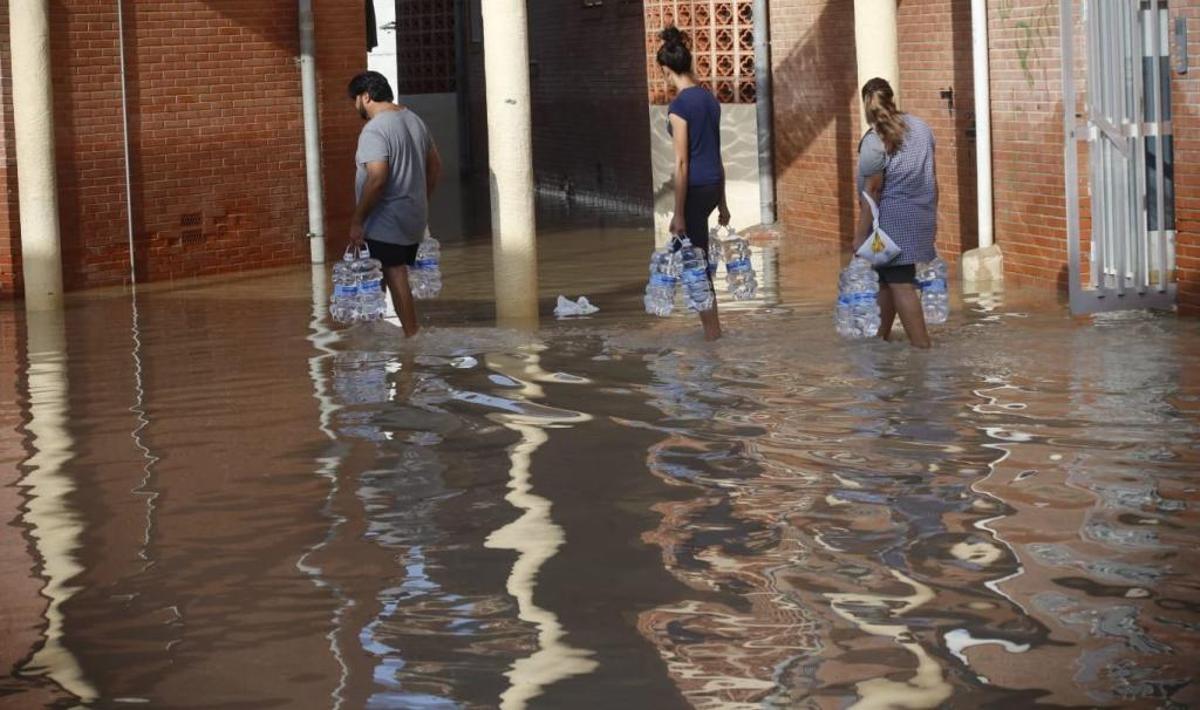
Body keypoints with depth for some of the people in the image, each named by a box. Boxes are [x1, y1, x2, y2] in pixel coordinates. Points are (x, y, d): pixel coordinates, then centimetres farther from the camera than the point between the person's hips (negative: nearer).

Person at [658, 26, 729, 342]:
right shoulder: (709, 98, 9)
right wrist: (722, 203, 21)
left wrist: (679, 213, -13)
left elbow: (682, 162, -16)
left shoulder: (679, 105, -15)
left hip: (695, 187, -8)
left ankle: (712, 332, 4)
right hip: (715, 184, 8)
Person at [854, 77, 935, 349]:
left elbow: (871, 192, -15)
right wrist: (931, 215, 23)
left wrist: (860, 235, -11)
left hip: (893, 219, -7)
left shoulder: (874, 141, -13)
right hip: (921, 216, 7)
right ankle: (880, 337, 29)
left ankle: (922, 346, -10)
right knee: (886, 280, 19)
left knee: (900, 285, -5)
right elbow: (931, 177, 14)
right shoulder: (920, 127, 7)